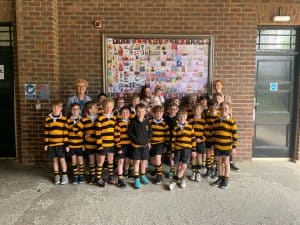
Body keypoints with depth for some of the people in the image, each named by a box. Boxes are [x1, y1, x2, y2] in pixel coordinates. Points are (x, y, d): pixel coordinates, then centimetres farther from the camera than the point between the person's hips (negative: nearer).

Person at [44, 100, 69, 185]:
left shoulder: (64, 119, -3)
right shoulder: (48, 119, 5)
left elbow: (66, 133, -3)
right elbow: (46, 132, 9)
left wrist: (66, 144, -5)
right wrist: (46, 144, 7)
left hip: (61, 143, -3)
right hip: (51, 143, 3)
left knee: (62, 159, 1)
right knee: (54, 159, 11)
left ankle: (64, 176, 15)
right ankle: (56, 176, 22)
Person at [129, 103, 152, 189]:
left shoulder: (146, 122, 0)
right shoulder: (133, 122, -9)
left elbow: (150, 132, 8)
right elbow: (130, 133, -8)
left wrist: (148, 141, -1)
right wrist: (136, 140, -16)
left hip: (145, 144, 3)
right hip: (136, 145, -3)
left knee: (144, 161, 14)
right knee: (136, 161, 2)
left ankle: (143, 176, 33)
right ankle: (136, 179, 13)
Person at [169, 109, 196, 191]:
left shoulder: (190, 127, 2)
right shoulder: (176, 128, 2)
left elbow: (193, 139, 5)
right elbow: (173, 140, 4)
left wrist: (193, 150, 4)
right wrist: (172, 151, 3)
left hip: (187, 149, 0)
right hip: (177, 148, 1)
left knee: (184, 166, -6)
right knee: (179, 165, 8)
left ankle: (175, 180, 5)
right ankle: (181, 179, 27)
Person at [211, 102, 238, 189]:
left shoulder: (232, 122, -11)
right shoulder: (216, 121, 3)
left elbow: (235, 135, -8)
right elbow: (213, 133, 10)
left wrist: (234, 146, -8)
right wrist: (213, 143, 10)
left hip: (227, 146, -4)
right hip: (218, 146, 4)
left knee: (226, 162, 7)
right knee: (220, 161, 15)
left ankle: (226, 180, 20)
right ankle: (220, 178, 29)